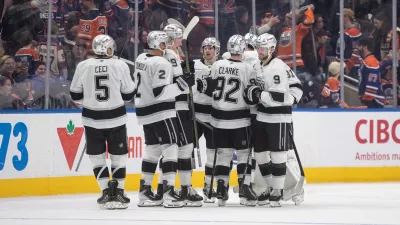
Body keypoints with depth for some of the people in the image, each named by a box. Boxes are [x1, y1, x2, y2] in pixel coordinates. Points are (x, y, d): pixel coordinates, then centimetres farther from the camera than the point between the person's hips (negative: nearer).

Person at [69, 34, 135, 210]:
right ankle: (118, 193, 4)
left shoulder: (83, 66, -5)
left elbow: (75, 95, 3)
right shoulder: (120, 66, -7)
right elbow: (128, 94, 0)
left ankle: (107, 193, 2)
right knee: (118, 155, 10)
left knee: (97, 156, 10)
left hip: (92, 118, 1)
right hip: (115, 118, -1)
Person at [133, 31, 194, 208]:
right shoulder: (161, 63, -17)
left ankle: (145, 192, 16)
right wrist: (182, 84, -21)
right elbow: (160, 92, -23)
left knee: (153, 149, 15)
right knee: (170, 148, -7)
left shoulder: (141, 59, 10)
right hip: (161, 112, -9)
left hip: (144, 111, 9)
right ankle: (169, 193, -13)